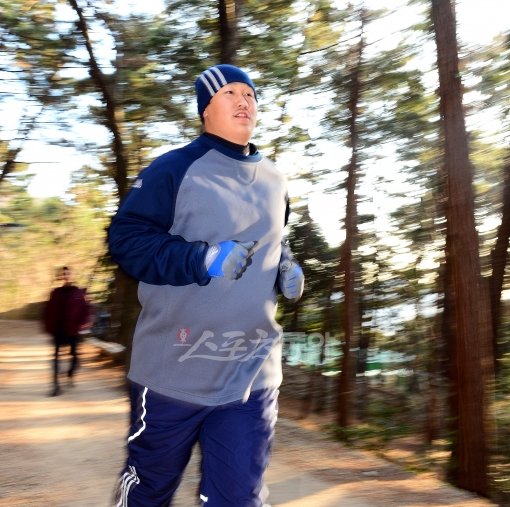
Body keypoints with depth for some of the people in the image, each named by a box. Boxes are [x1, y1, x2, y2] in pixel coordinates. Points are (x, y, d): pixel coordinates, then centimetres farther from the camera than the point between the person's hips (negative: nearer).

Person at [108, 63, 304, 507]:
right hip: (175, 370, -4)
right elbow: (126, 238, -10)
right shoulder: (175, 168, -8)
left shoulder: (275, 182, 12)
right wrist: (201, 260, -21)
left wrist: (287, 269, 5)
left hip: (252, 375, 4)